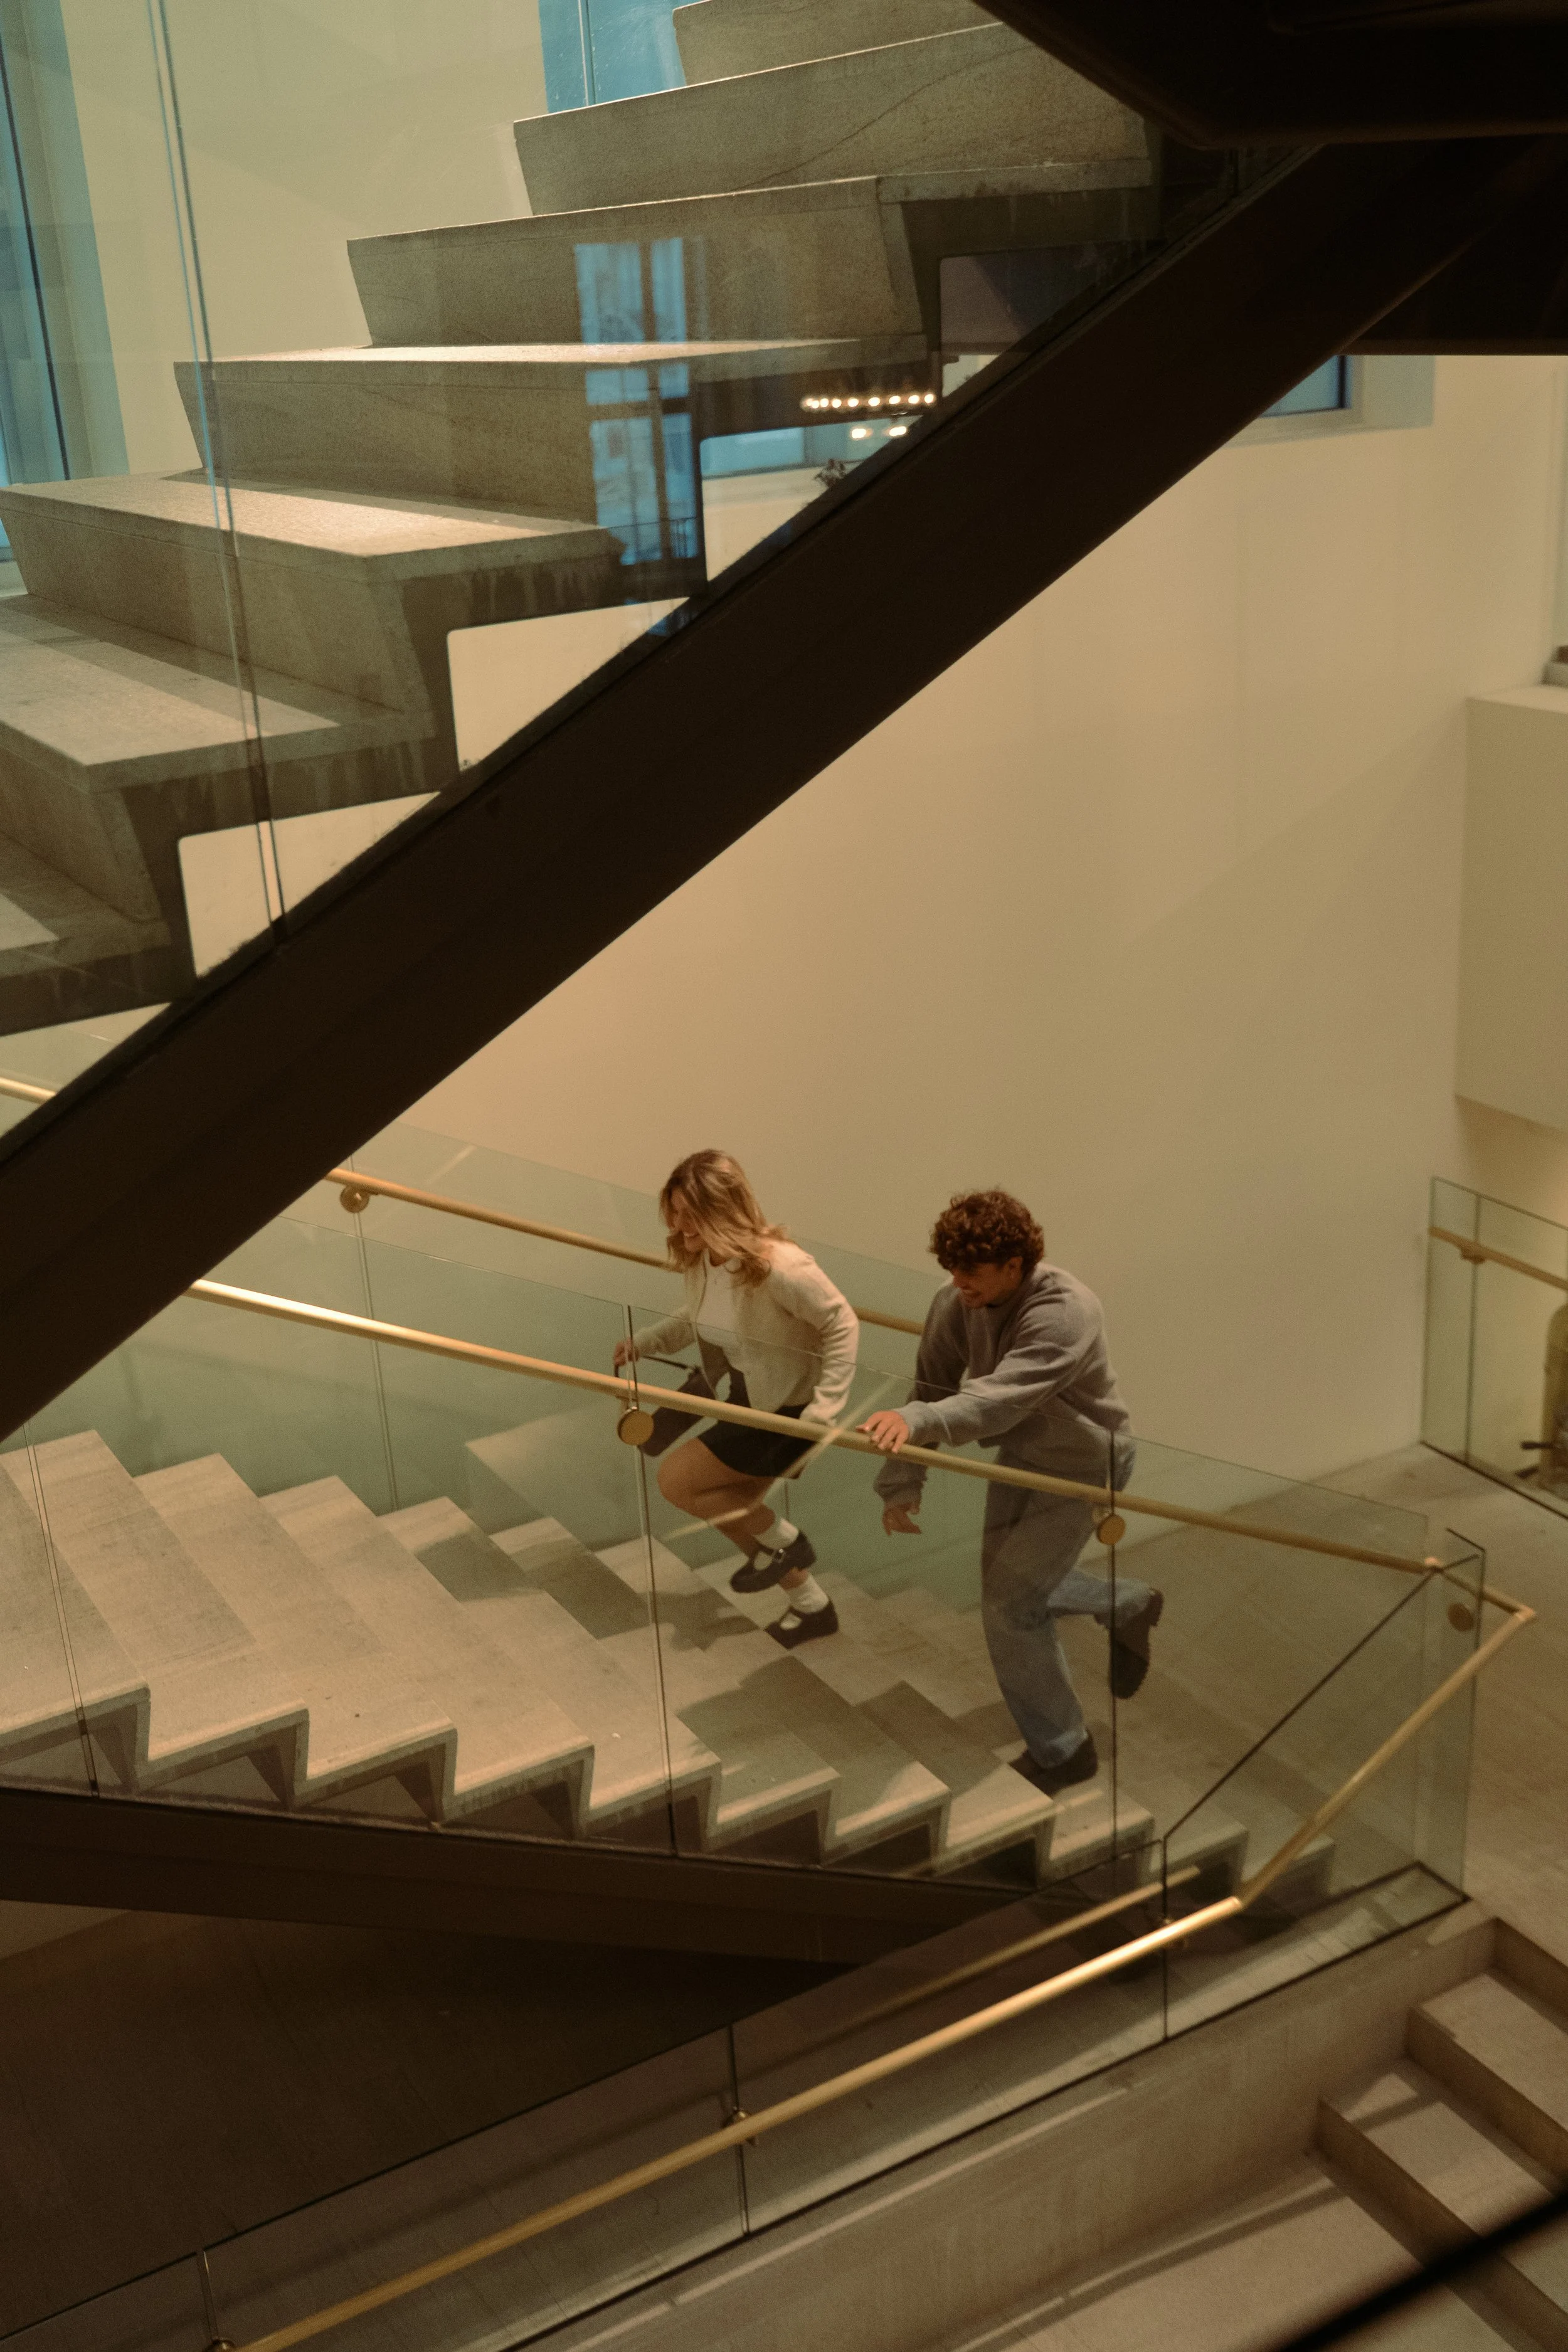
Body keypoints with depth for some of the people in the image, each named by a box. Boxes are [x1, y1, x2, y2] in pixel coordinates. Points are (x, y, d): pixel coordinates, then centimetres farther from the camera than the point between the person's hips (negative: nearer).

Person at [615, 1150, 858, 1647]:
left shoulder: (779, 1267, -32)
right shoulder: (699, 1258, -7)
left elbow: (841, 1324, -23)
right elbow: (697, 1320, 12)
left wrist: (826, 1407, -25)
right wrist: (644, 1342, -2)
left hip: (788, 1410, -8)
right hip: (748, 1400, 9)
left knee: (676, 1478, -9)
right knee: (734, 1510, 17)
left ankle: (784, 1542, 10)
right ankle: (811, 1607, 36)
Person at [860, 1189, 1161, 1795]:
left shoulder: (1064, 1313, -37)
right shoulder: (956, 1305, -16)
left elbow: (1000, 1399, -49)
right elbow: (932, 1389, -11)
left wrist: (915, 1422, -65)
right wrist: (901, 1482, -17)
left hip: (1082, 1466, -7)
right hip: (1020, 1458, 8)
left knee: (1010, 1605, -9)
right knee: (1007, 1582, 21)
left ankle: (1060, 1754, 11)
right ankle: (1130, 1606, 48)